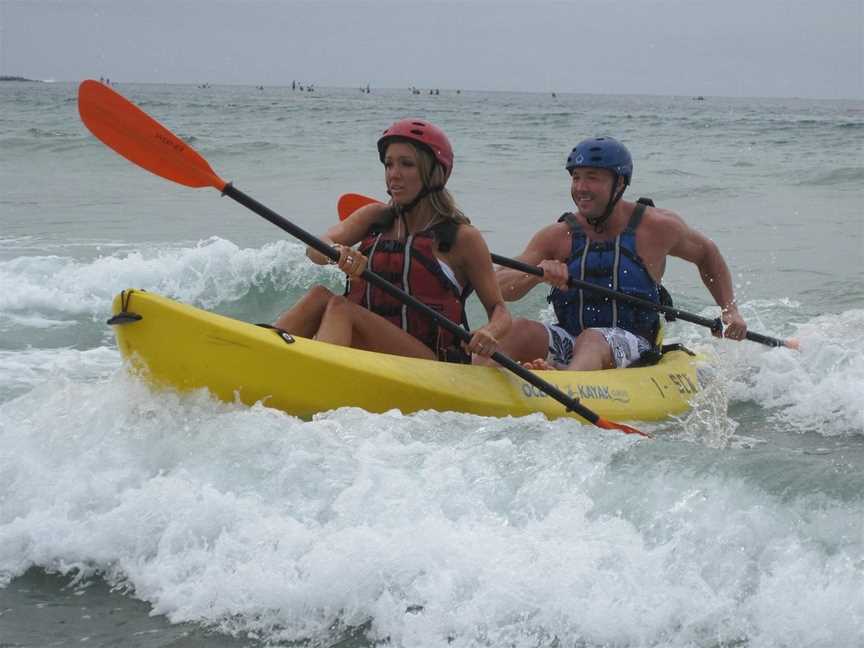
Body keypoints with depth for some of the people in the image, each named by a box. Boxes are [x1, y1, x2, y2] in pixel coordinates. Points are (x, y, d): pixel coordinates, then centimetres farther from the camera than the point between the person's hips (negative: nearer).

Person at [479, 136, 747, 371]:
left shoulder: (656, 227, 1)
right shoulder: (557, 236, 3)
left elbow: (706, 254, 20)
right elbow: (496, 288, -7)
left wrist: (730, 310, 10)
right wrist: (537, 274, -29)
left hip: (632, 347, -3)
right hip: (569, 341, 3)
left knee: (591, 341, -37)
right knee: (513, 331, -26)